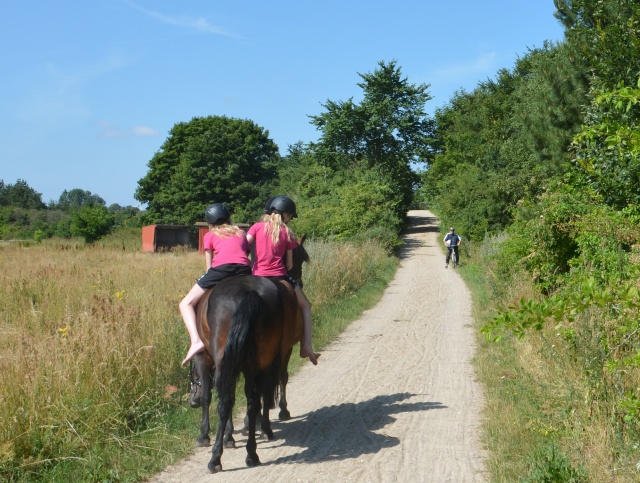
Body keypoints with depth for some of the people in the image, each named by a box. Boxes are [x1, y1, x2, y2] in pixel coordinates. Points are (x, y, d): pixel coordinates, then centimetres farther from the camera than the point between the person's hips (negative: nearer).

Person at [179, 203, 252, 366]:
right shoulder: (241, 234, 32)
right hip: (245, 269, 3)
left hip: (221, 268, -3)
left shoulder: (209, 236, 24)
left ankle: (196, 341, -17)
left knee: (186, 304, 6)